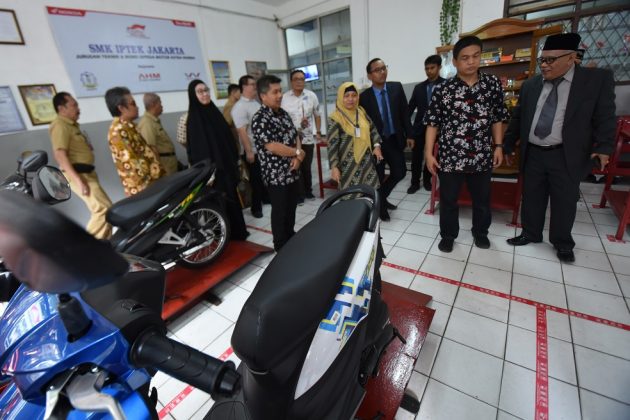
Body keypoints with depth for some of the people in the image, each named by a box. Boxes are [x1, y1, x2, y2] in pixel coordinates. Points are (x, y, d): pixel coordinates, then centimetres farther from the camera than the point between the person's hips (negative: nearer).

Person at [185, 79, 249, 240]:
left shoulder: (214, 111, 9)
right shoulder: (193, 118, -10)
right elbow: (195, 147, -14)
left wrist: (235, 159, 11)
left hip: (226, 162, 7)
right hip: (211, 167, -6)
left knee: (232, 196, 14)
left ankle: (238, 229, 30)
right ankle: (227, 233, 18)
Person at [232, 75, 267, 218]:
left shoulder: (256, 103, 12)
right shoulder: (240, 107, -15)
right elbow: (242, 131, -21)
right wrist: (249, 151, -24)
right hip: (253, 151, -7)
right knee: (256, 180, 4)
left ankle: (266, 198, 37)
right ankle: (256, 207, 19)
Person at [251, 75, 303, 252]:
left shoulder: (283, 113, 10)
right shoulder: (259, 119, -16)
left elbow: (295, 136, 11)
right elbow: (272, 147, -23)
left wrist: (298, 157, -8)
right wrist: (298, 152, -11)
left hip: (292, 171, 7)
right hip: (276, 175, -7)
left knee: (291, 208, 19)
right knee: (280, 212, 6)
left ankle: (292, 238, 39)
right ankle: (281, 248, 24)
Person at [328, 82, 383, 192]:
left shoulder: (362, 112, 6)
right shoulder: (335, 119, -10)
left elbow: (373, 129, 18)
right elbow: (332, 145, -11)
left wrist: (377, 145, 3)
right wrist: (334, 167, -15)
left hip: (366, 161, 6)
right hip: (348, 164, -5)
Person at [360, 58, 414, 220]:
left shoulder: (397, 87, 1)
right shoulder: (364, 96, -9)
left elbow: (404, 113, 5)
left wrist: (409, 134, 2)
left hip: (395, 140, 4)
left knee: (400, 172, 7)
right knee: (379, 176, 4)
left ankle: (382, 197, 31)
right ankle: (380, 204, 27)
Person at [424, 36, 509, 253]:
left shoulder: (493, 84, 3)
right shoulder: (442, 89, -5)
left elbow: (498, 118, 10)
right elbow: (433, 123, -4)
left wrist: (498, 146, 5)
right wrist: (429, 153, -9)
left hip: (482, 156, 3)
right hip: (450, 156, -2)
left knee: (482, 199, 17)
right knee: (448, 200, 9)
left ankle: (480, 232, 41)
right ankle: (448, 235, 30)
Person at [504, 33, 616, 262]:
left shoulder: (598, 79, -1)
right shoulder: (530, 85, 7)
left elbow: (605, 117, -3)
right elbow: (517, 118, 12)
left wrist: (604, 147, -14)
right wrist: (507, 145, 11)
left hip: (566, 156, -2)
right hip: (533, 154, 3)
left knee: (565, 202, 7)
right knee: (531, 197, 11)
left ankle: (562, 242, 25)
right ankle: (530, 233, 29)